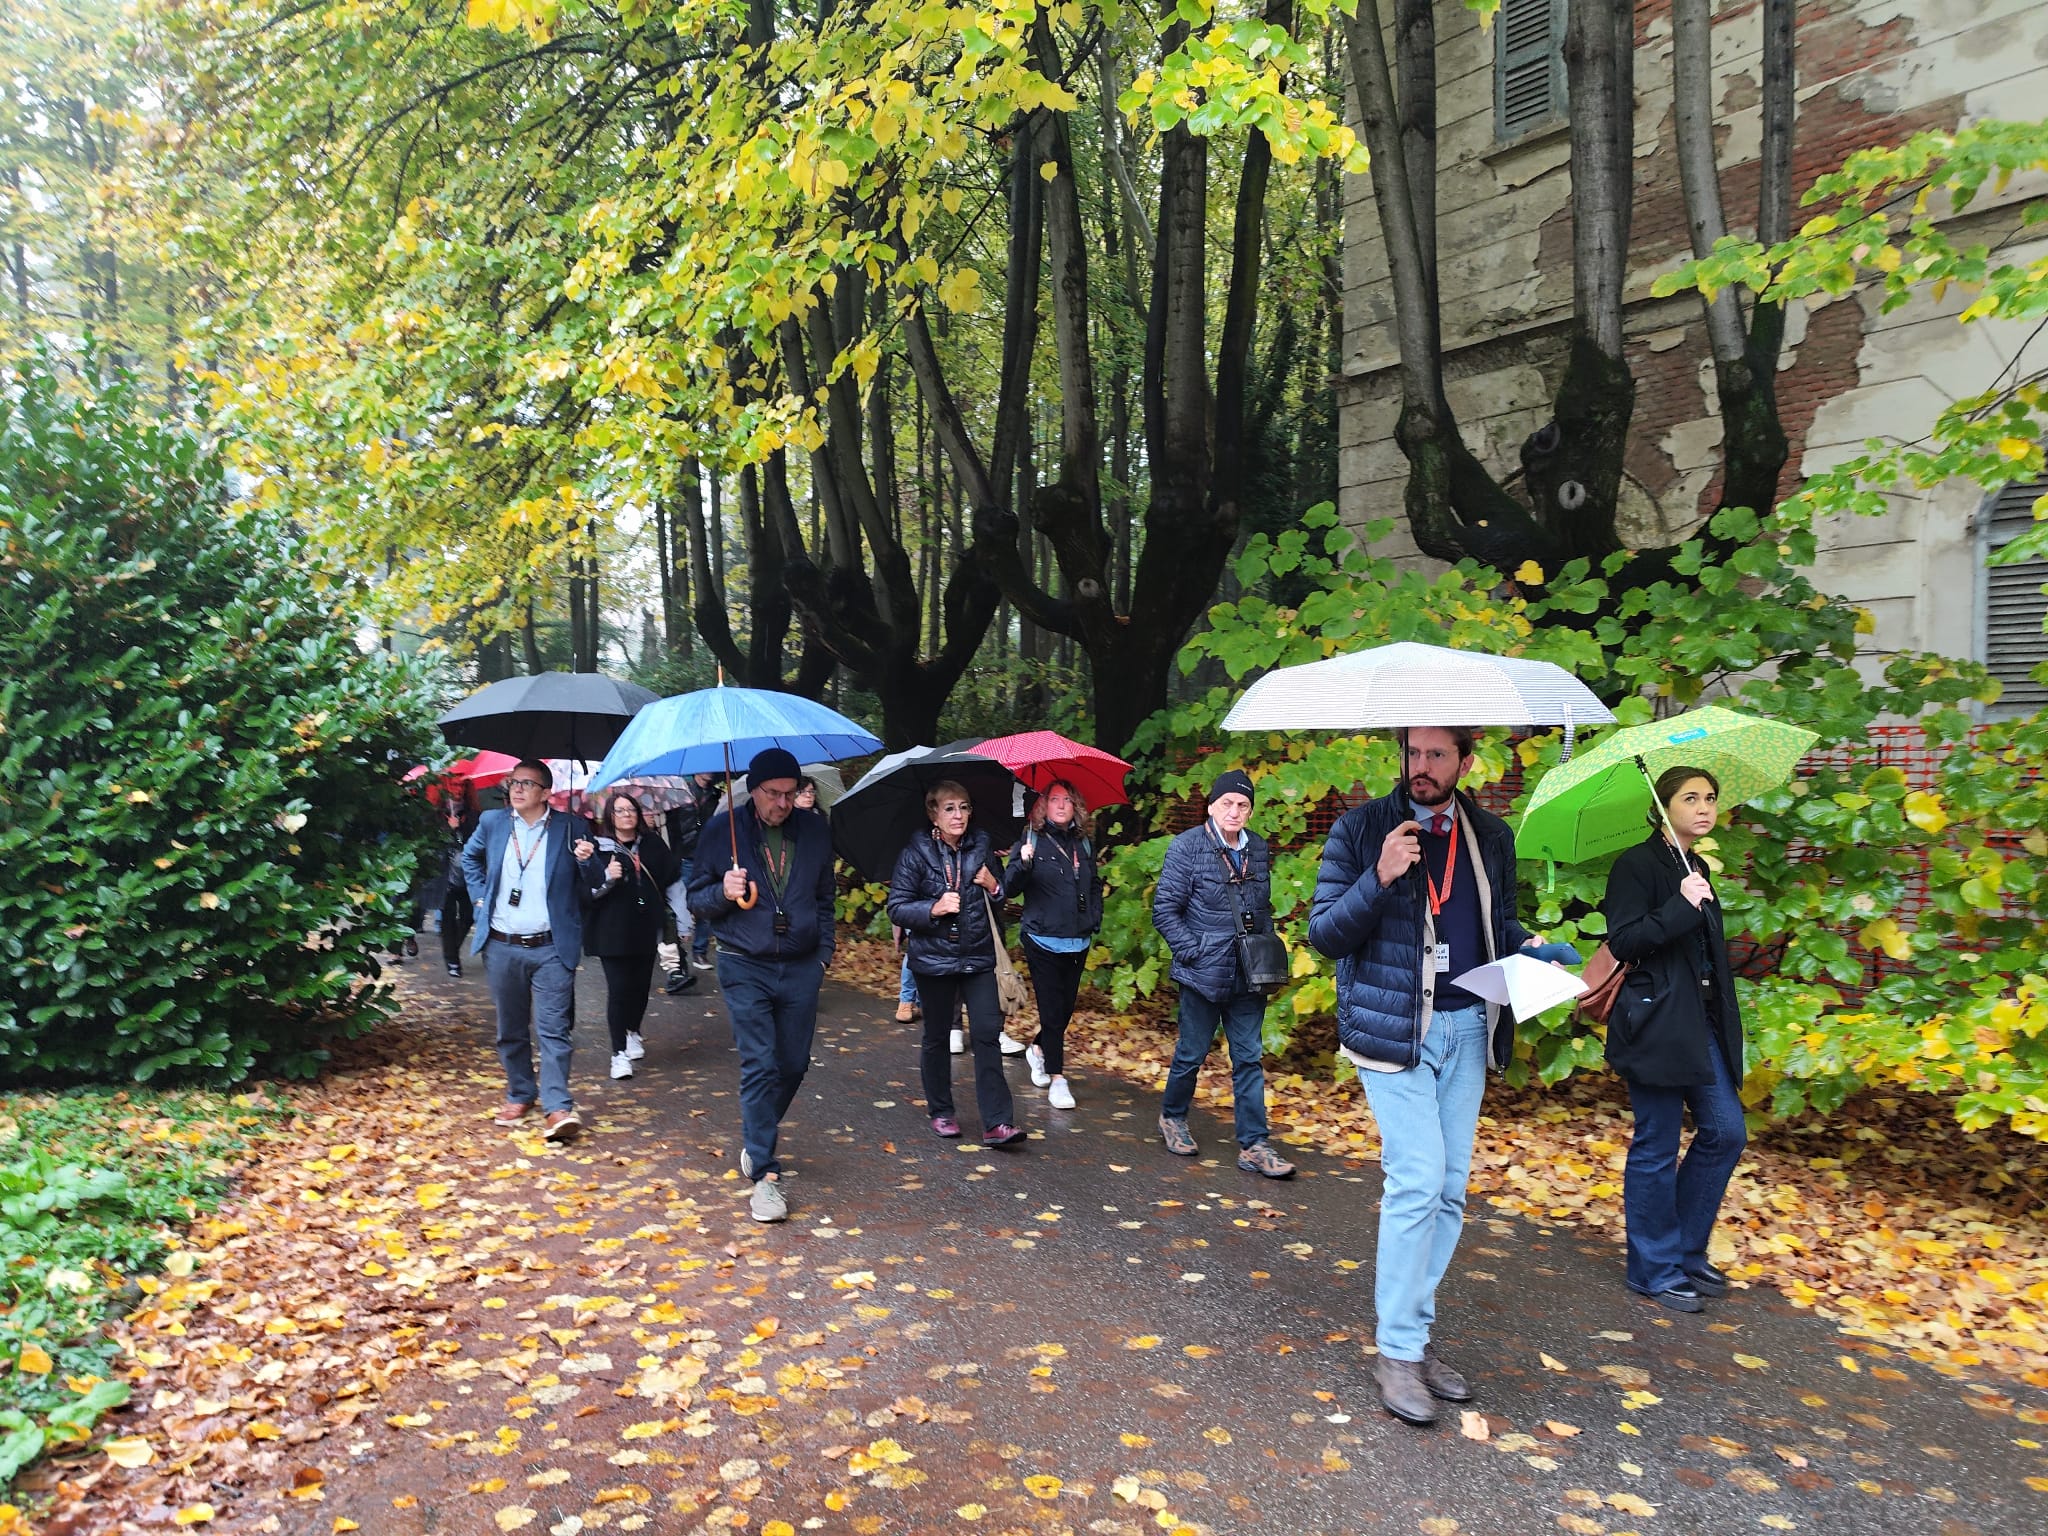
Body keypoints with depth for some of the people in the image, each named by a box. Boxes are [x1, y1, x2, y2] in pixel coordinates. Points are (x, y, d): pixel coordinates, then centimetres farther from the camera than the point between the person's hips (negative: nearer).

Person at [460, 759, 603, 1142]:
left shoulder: (571, 827, -3)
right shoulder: (492, 822, 5)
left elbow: (590, 886, 3)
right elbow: (470, 857, 26)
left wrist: (586, 860, -19)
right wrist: (480, 896, 13)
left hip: (551, 948, -3)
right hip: (502, 947, 3)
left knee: (554, 1028, -7)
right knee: (511, 1028, 14)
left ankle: (558, 1108, -7)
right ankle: (519, 1095, 30)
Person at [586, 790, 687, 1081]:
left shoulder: (653, 845, 6)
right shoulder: (600, 847, -4)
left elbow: (673, 882, 11)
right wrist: (607, 877, -25)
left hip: (646, 928, 4)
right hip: (613, 931, -3)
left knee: (641, 985, 11)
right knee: (618, 989, -6)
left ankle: (633, 1033, 37)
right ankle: (619, 1052, 2)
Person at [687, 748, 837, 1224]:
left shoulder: (816, 831, 5)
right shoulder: (721, 830, -4)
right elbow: (696, 898, 2)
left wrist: (824, 951, 10)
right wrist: (723, 892, -19)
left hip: (801, 969, 3)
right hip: (746, 969, -3)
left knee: (794, 1064, 9)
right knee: (760, 1066, -9)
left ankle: (756, 1142, 34)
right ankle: (765, 1175, -5)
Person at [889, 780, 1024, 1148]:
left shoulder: (982, 848, 6)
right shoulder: (916, 854, -4)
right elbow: (897, 909, -7)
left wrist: (994, 886, -3)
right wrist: (934, 908, -21)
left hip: (978, 957, 2)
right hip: (934, 959, -2)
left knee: (987, 1033, -7)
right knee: (937, 1037, 11)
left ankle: (997, 1122, -6)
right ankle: (940, 1112, 27)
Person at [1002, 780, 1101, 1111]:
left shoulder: (1084, 844, 9)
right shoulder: (1032, 841, -4)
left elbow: (1095, 886, 21)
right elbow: (1010, 888, -10)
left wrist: (1095, 919, 8)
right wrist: (1023, 863, -28)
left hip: (1078, 943, 5)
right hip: (1043, 942, -5)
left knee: (1065, 1008, 12)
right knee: (1052, 1010, -4)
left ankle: (1038, 1050, 39)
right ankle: (1056, 1078, 7)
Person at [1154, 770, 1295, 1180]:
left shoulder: (1259, 850, 7)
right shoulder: (1187, 847, -8)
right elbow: (1164, 911, -9)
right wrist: (1194, 951, -14)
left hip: (1247, 977, 4)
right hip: (1203, 975, -4)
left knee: (1250, 1058, 5)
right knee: (1192, 1053, 10)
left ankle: (1253, 1146, 11)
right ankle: (1172, 1116, 35)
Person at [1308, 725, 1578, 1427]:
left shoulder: (1491, 836, 8)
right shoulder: (1362, 829, -6)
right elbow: (1323, 932, -8)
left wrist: (1533, 947, -2)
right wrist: (1379, 878, -24)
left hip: (1467, 1029, 5)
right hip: (1393, 1028, -5)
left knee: (1449, 1191, 9)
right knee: (1417, 1183, -10)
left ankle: (1413, 1327, 23)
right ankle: (1398, 1352, 4)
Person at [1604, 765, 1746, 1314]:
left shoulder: (1697, 869, 17)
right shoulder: (1638, 865, -9)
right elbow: (1622, 941, -18)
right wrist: (1681, 907, -27)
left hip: (1700, 1023, 9)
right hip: (1656, 1025, -8)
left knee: (1726, 1133, 7)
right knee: (1656, 1147, 0)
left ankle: (1687, 1253, 22)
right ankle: (1654, 1269, 12)